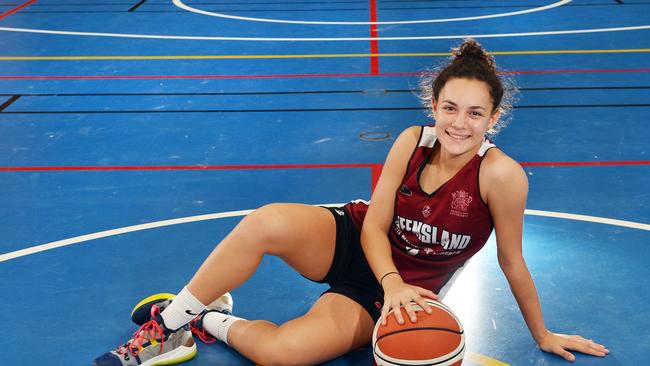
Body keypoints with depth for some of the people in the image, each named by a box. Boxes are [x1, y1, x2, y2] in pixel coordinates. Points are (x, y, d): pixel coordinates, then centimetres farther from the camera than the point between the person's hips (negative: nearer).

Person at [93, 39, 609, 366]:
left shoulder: (500, 175, -23)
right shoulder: (412, 141, -12)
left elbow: (512, 262, -10)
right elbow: (374, 225, -10)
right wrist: (392, 280, -29)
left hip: (401, 295, -3)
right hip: (354, 240, 3)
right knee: (269, 222, -31)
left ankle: (212, 324, 3)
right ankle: (170, 322, -11)